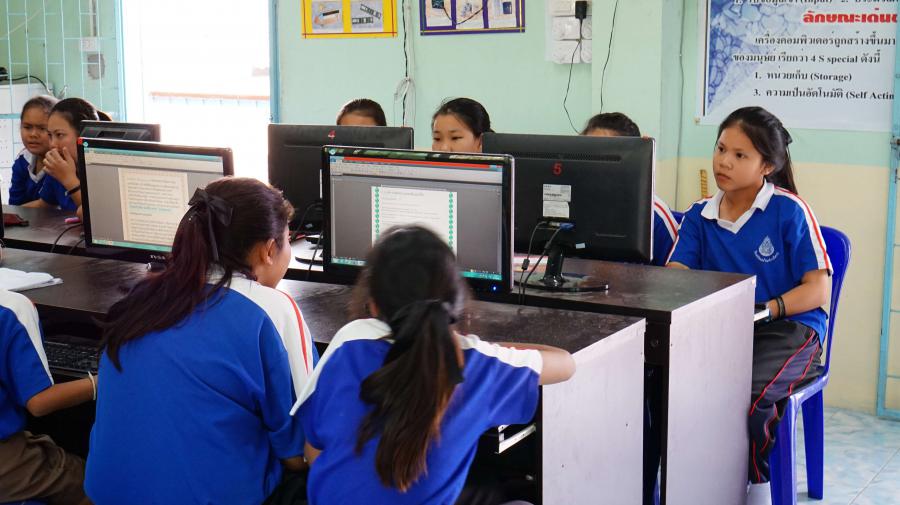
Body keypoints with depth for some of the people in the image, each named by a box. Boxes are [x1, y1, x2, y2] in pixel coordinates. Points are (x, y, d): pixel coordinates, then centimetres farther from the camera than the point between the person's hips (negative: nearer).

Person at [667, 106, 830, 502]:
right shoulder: (700, 215, 9)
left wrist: (761, 310, -20)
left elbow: (817, 291, -6)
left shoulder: (789, 210, -4)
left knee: (746, 395, -33)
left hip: (788, 327, -4)